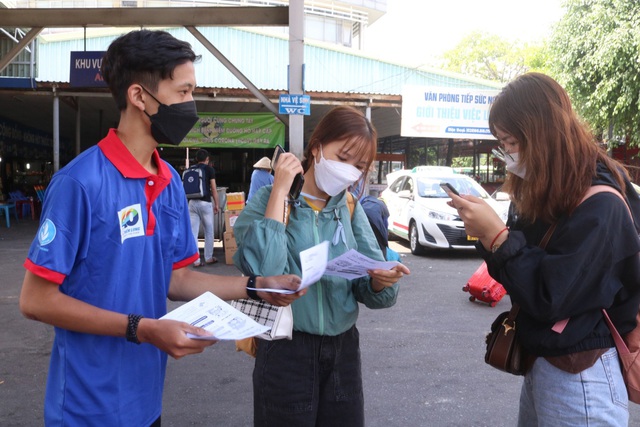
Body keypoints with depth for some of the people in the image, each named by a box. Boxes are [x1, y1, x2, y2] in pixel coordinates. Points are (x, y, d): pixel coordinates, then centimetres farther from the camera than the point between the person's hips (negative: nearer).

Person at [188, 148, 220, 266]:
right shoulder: (209, 169, -1)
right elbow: (213, 188, -4)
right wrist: (216, 204, 3)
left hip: (192, 202, 3)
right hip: (205, 203, -3)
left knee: (193, 232, 2)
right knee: (209, 232, 11)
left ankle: (195, 260, 2)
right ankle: (208, 258, 18)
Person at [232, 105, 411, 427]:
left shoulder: (350, 209, 4)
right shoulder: (267, 202, -8)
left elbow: (369, 290, 2)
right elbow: (264, 272, -27)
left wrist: (382, 281, -22)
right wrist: (280, 190, -21)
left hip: (344, 348, 4)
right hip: (286, 350, -4)